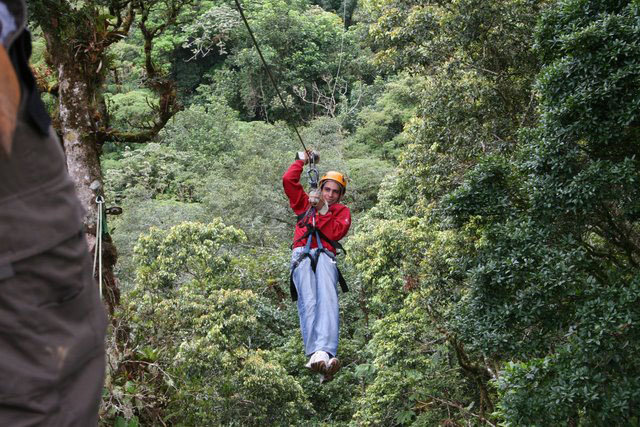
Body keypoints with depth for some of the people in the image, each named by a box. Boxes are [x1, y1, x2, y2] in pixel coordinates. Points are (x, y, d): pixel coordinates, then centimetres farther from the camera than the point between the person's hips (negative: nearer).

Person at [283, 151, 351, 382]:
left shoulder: (342, 211, 27)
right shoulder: (305, 203, 33)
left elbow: (336, 232, 6)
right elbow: (288, 180, 26)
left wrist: (322, 210, 3)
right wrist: (302, 160, 33)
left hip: (325, 256, 0)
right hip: (302, 254, 1)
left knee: (327, 300, -30)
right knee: (308, 302, -27)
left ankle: (324, 354, -50)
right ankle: (315, 354, -47)